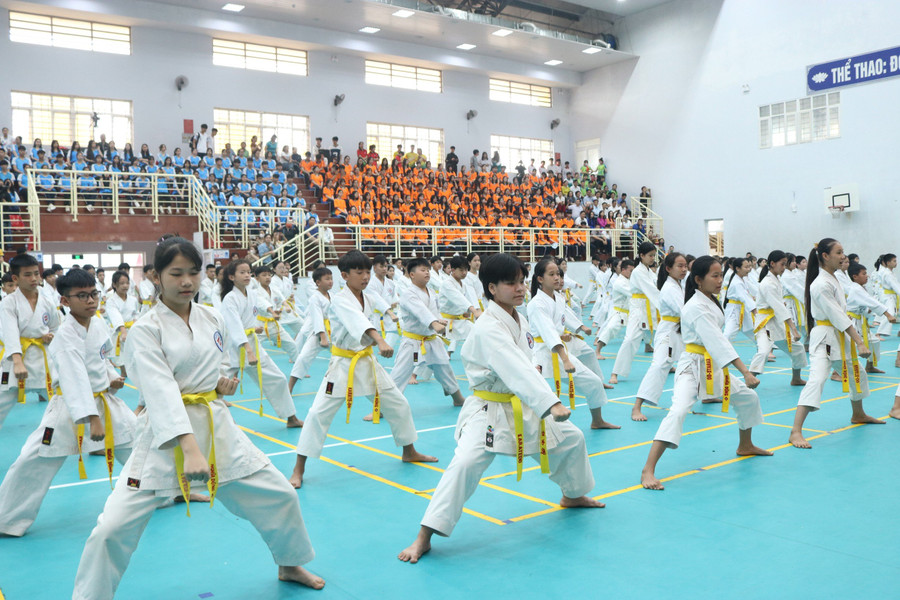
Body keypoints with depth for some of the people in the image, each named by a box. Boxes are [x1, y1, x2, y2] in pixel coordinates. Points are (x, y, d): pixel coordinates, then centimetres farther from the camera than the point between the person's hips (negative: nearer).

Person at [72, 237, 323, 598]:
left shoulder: (213, 320, 4)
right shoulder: (145, 330, -12)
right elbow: (161, 390, -25)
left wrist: (223, 380, -3)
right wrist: (189, 446, -37)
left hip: (217, 429, 5)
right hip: (165, 436, -4)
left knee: (279, 497, 9)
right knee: (114, 527, -10)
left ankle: (290, 565, 36)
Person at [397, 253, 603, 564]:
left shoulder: (520, 320, 3)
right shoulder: (488, 328, -25)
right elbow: (517, 369, -36)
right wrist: (551, 404, -44)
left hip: (523, 407, 9)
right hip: (488, 410, -8)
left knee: (571, 438, 18)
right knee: (466, 463, -27)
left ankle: (572, 495, 46)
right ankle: (424, 536, -15)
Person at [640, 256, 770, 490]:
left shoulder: (711, 301, 7)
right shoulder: (696, 308, -22)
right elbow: (717, 341, -29)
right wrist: (745, 371, -32)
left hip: (713, 366, 10)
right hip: (693, 366, -10)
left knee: (748, 398, 20)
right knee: (679, 410, -28)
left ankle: (745, 446, 45)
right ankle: (648, 470, -31)